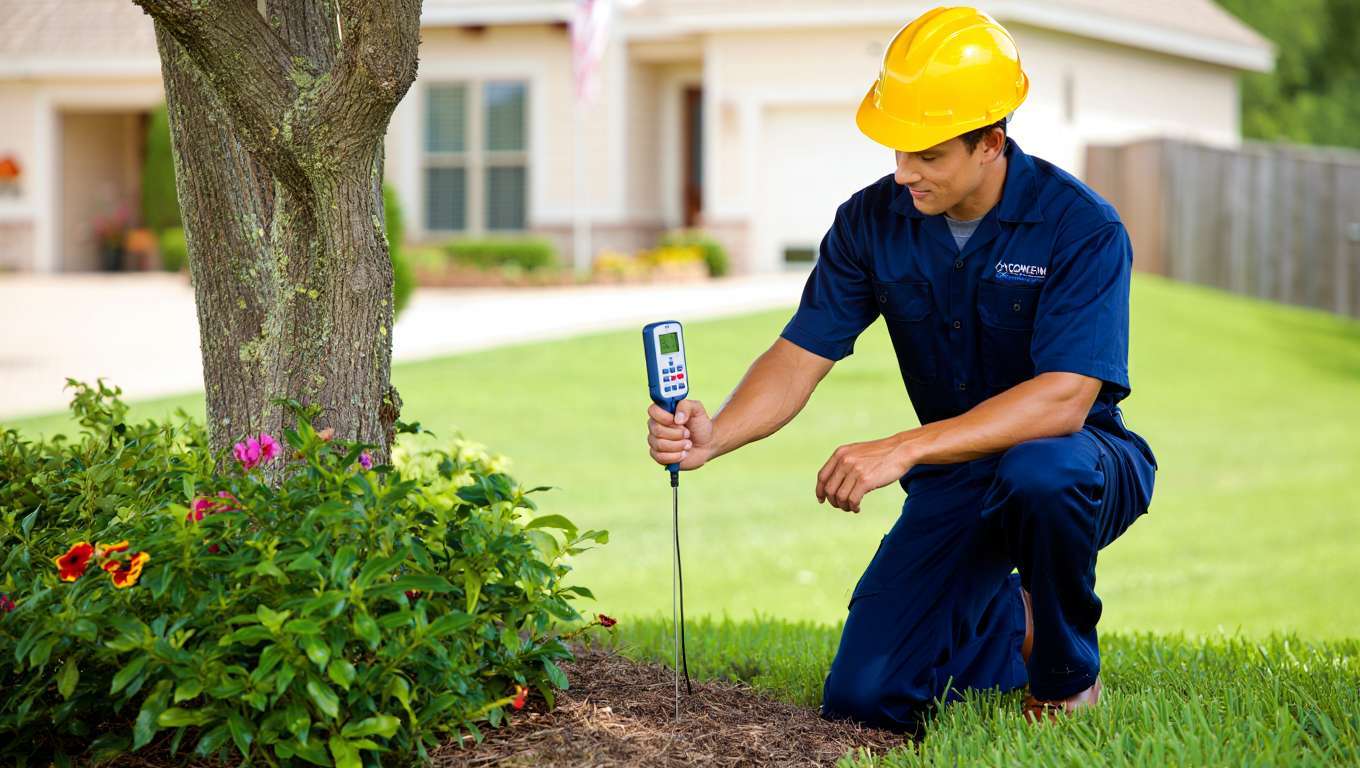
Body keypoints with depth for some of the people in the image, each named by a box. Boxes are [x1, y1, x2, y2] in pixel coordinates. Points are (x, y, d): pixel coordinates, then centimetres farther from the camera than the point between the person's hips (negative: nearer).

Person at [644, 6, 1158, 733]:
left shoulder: (1082, 228, -22)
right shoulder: (872, 222, -7)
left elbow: (1063, 399, -32)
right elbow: (800, 355, -10)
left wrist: (903, 449, -41)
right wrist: (715, 435, -31)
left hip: (1080, 462, -4)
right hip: (955, 479, 4)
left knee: (1038, 472, -42)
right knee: (863, 697, -8)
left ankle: (1070, 678, -11)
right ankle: (1013, 624, 25)